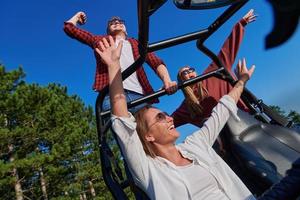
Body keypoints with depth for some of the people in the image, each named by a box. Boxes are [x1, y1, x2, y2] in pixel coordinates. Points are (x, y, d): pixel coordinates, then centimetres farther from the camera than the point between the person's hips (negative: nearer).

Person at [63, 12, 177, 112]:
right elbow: (69, 27, 29)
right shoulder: (101, 40, 29)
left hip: (138, 94, 2)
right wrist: (78, 15, 47)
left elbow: (156, 62, 13)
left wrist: (167, 81, -6)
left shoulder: (136, 43, 30)